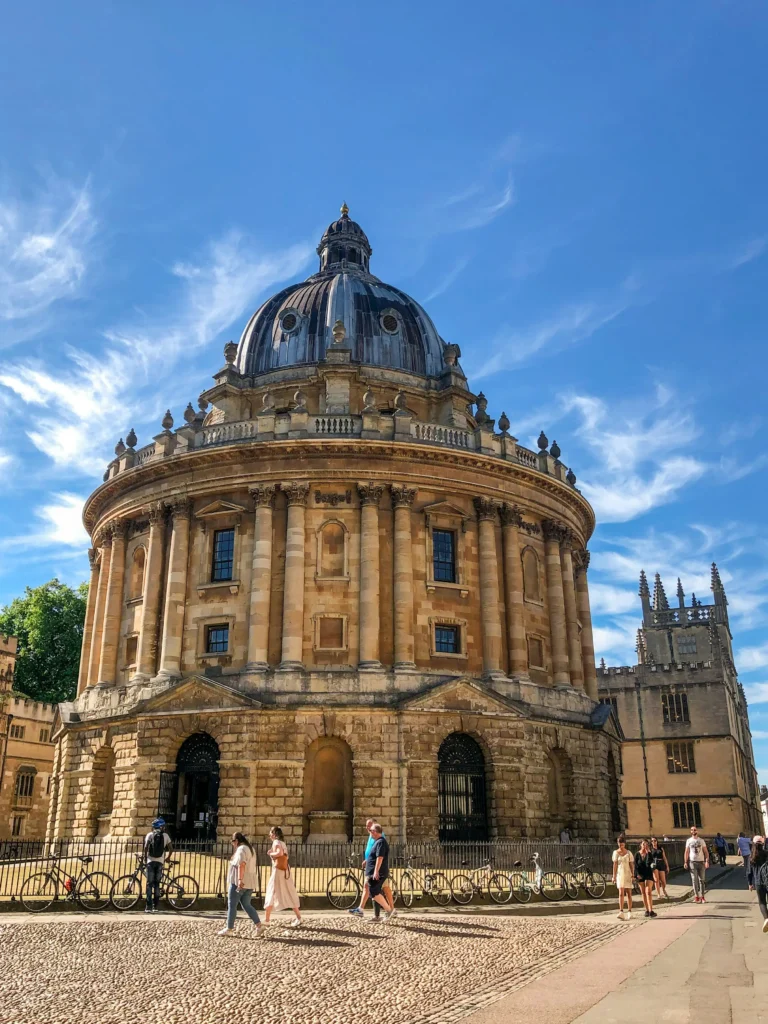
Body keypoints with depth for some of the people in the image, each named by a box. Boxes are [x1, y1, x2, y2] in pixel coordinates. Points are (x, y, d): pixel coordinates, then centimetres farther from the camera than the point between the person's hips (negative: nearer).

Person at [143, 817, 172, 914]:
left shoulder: (149, 835, 4)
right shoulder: (165, 835, 7)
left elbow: (146, 847, -8)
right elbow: (170, 849, 5)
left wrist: (145, 860, -1)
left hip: (150, 861, -1)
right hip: (160, 862, 1)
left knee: (149, 884, 1)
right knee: (157, 884, 9)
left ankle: (149, 907, -5)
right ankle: (156, 907, 6)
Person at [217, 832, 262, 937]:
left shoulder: (241, 849, -12)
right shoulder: (250, 848, 18)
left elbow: (241, 864, -27)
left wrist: (240, 880, -33)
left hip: (239, 883, -9)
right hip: (250, 882, 9)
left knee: (232, 905, 2)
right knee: (246, 905, 12)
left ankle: (229, 929, 7)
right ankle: (258, 925, 3)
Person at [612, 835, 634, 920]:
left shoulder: (628, 853, 1)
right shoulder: (616, 852, 2)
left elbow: (631, 865, 0)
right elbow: (615, 865, 1)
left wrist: (633, 875, -8)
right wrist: (614, 876, -4)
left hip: (628, 874, 0)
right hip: (619, 874, 0)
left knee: (628, 893, 5)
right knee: (621, 893, -11)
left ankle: (629, 912, 16)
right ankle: (621, 912, -18)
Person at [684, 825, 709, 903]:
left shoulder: (701, 840, 5)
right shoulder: (688, 841, 5)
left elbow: (706, 852, 2)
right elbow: (686, 852, 4)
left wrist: (707, 861, -10)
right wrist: (685, 862, -4)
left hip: (701, 862, 1)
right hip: (692, 862, -1)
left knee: (701, 880, 3)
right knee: (694, 880, -3)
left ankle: (702, 896, 9)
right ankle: (696, 896, 0)